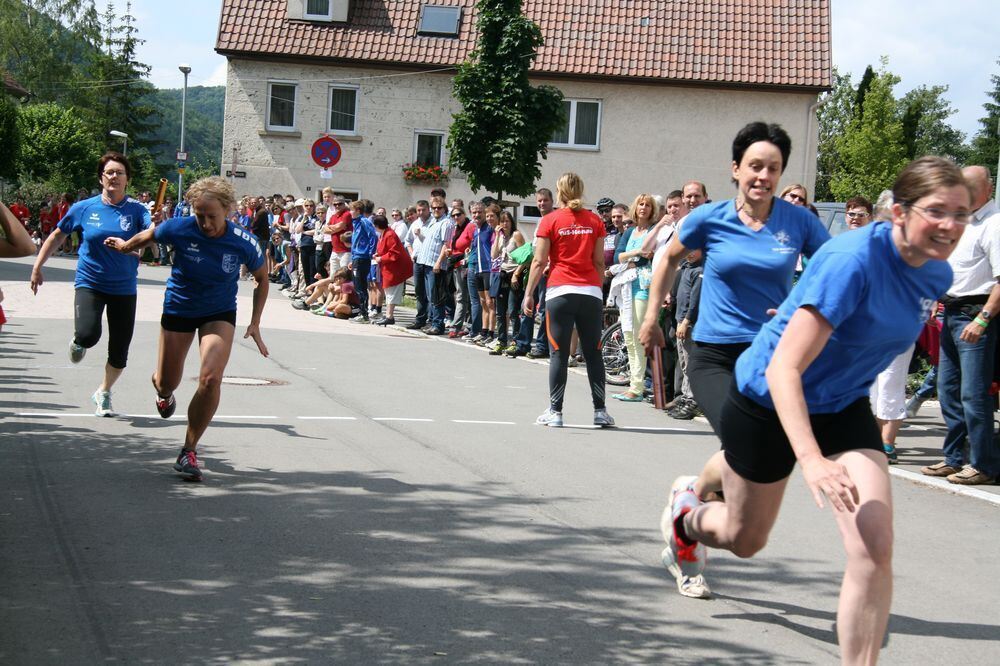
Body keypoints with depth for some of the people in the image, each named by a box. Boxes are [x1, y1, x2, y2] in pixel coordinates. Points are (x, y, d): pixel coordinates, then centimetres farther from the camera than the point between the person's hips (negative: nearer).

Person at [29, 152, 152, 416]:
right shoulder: (84, 208, -2)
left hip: (124, 288, 1)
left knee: (119, 351, 3)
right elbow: (57, 236, 11)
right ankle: (78, 342, 16)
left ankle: (103, 394, 30)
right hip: (89, 283, -1)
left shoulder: (136, 210, -5)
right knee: (88, 335, -23)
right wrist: (37, 267, 11)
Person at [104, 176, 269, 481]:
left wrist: (255, 324, -6)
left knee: (211, 379, -22)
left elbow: (262, 278, -2)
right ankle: (164, 394, 54)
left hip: (220, 313, -1)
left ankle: (189, 451, -6)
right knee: (166, 382, 11)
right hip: (178, 308, 1)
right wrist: (124, 246, 20)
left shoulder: (244, 243, -22)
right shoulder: (179, 229, -23)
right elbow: (148, 236, 1)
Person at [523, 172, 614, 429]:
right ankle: (600, 410, 8)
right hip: (591, 292, 2)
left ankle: (555, 412, 2)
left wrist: (529, 293, 3)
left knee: (559, 354, 2)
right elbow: (599, 261, 7)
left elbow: (539, 261, -2)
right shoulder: (595, 221, 7)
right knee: (593, 354, 8)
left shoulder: (550, 221, 0)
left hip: (560, 292, -2)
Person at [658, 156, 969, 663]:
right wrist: (811, 459, -46)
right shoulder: (853, 260, -32)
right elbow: (784, 369, -35)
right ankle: (687, 513, 52)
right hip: (768, 401, -5)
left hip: (842, 409, 5)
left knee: (874, 548, -15)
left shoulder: (937, 275, -9)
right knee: (744, 539, 17)